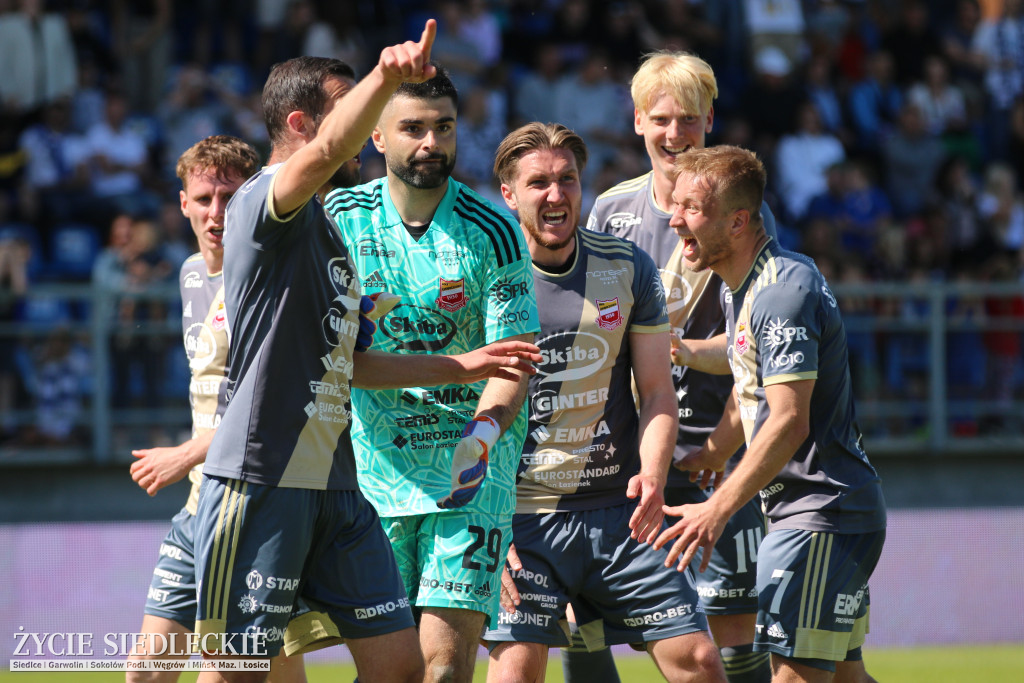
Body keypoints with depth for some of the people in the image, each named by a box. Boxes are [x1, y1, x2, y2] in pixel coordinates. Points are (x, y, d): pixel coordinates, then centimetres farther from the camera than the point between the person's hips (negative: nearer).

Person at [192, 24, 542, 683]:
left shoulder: (329, 233, 21)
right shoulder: (262, 202, -7)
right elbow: (327, 152, -30)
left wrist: (459, 366, 31)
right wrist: (386, 76, -46)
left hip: (336, 487, 9)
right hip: (260, 479, -9)